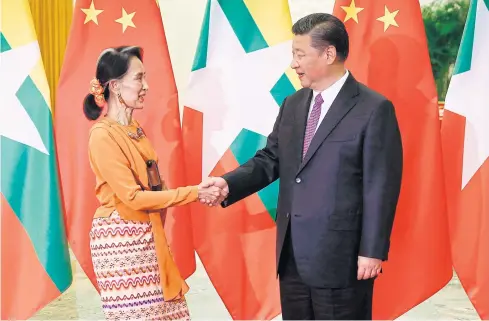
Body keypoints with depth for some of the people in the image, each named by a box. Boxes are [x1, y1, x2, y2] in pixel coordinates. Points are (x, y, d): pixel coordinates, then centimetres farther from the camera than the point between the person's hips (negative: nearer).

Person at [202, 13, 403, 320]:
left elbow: (381, 186, -13)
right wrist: (229, 184, -6)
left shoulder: (374, 109, -11)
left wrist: (372, 251, -14)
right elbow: (270, 159, 12)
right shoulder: (292, 105, 11)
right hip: (292, 255, 7)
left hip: (340, 256, -7)